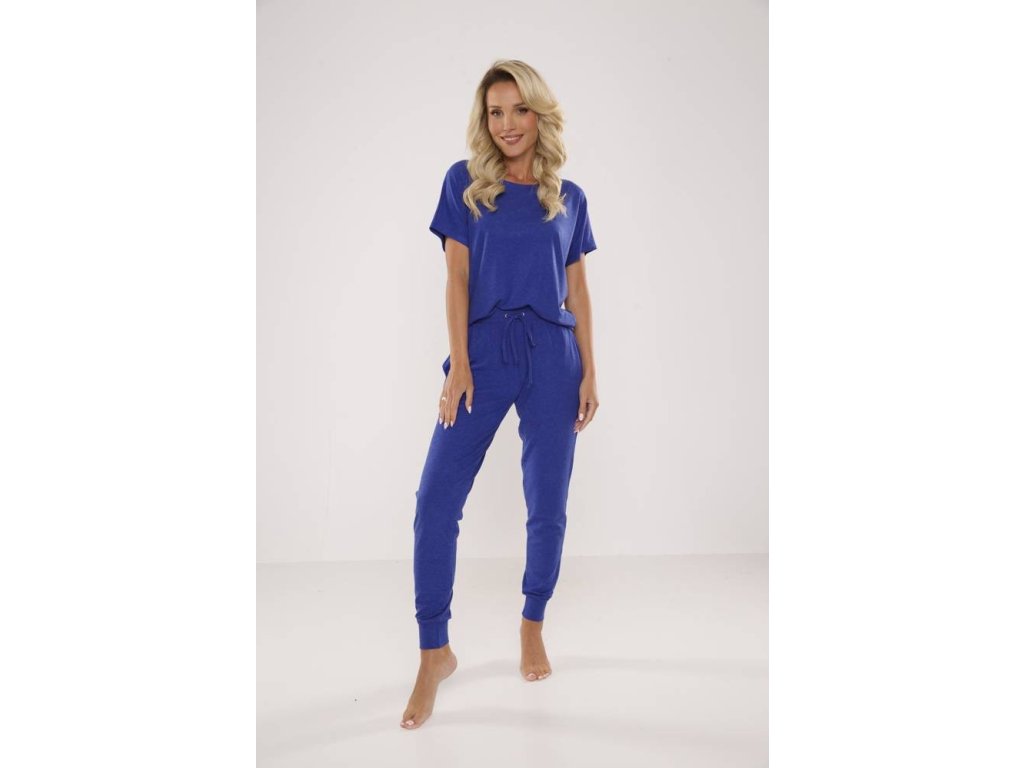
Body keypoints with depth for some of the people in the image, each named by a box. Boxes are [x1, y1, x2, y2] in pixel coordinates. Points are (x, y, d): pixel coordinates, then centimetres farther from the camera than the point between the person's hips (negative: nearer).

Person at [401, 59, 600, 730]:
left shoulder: (569, 196, 10)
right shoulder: (465, 183, 5)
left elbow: (578, 289, 10)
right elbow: (457, 277, 0)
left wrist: (589, 372, 4)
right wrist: (458, 365, -9)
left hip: (552, 358, 2)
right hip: (484, 351, -1)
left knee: (548, 502, 6)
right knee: (437, 498, -9)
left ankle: (533, 626, 27)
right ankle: (435, 651, 4)